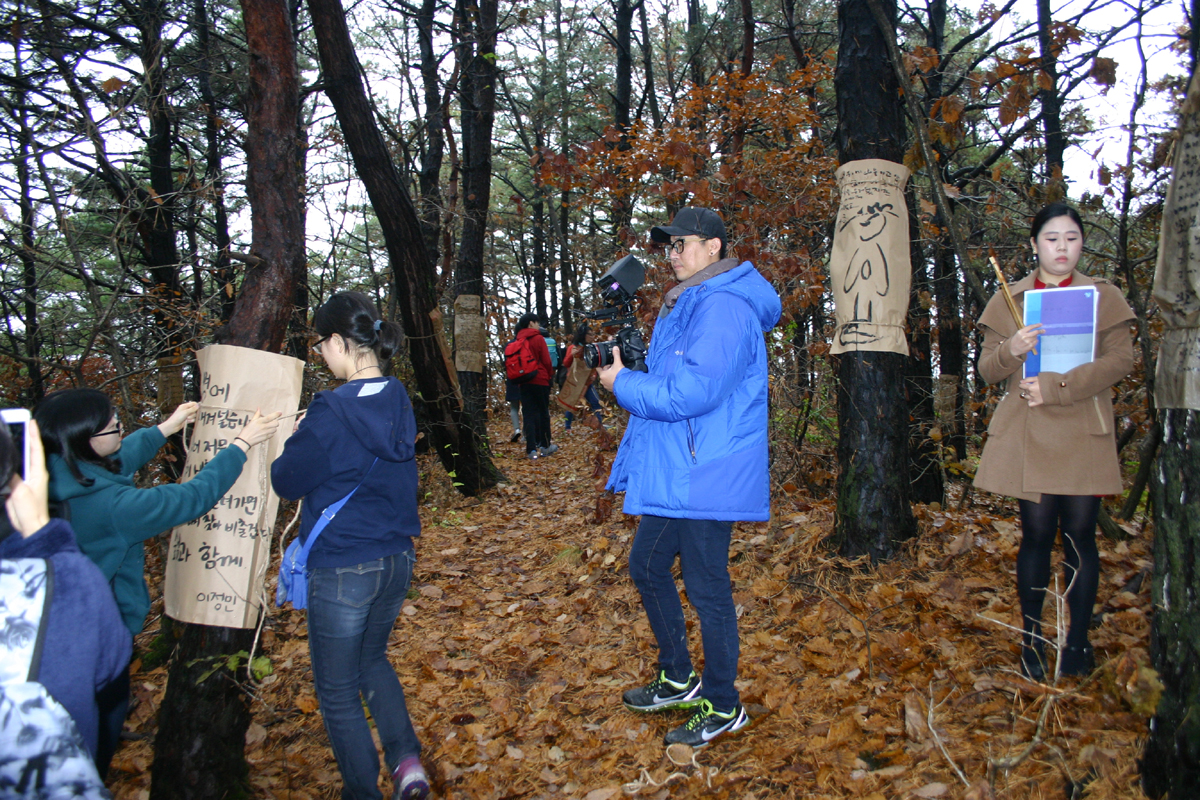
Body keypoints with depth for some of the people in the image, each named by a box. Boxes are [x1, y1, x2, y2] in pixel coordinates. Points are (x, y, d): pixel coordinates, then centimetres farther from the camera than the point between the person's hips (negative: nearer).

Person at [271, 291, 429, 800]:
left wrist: (296, 438, 6)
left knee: (337, 690, 13)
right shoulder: (398, 402, 0)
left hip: (343, 567, -7)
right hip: (398, 558, 7)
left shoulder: (331, 413, -22)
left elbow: (287, 482, -11)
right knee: (372, 659, 28)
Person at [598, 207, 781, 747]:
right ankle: (678, 680, 34)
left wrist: (624, 385, -15)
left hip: (704, 478, -11)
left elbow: (692, 392, -27)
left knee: (707, 590, 1)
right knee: (647, 567, 19)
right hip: (676, 475, 11)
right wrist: (628, 364, 7)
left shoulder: (723, 307, -18)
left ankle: (723, 707, 19)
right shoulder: (688, 305, 16)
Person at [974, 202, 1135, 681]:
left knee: (1079, 535, 2)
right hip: (1027, 434, 0)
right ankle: (1031, 638, 16)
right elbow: (986, 370, 7)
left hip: (1083, 433, 0)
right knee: (1036, 535, 2)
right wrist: (1011, 351, -15)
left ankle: (1078, 640, 16)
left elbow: (1121, 360, -4)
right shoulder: (1010, 300, 9)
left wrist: (1056, 386, -14)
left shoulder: (1104, 296, 8)